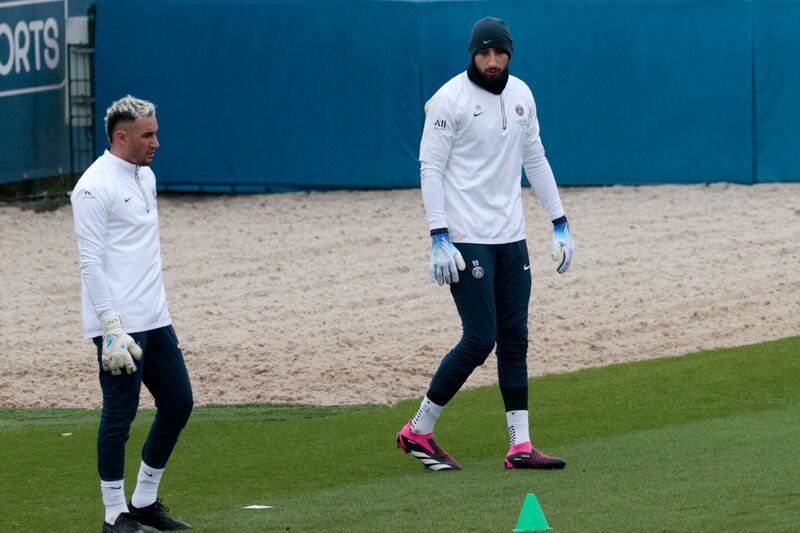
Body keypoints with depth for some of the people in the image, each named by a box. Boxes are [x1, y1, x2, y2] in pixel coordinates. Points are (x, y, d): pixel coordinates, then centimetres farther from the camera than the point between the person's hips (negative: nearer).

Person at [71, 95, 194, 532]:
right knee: (119, 414, -4)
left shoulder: (146, 177, 15)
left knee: (178, 402, 11)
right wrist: (112, 327, -22)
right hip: (119, 324, -9)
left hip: (154, 321, 9)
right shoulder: (95, 188, -13)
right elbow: (91, 263, -17)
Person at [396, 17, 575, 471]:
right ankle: (419, 431, 4)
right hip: (467, 241, -7)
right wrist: (440, 240, -19)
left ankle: (521, 446, 7)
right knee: (480, 339, -9)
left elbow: (535, 159, 17)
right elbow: (431, 167, -12)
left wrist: (561, 224, 13)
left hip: (511, 238, 7)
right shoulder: (449, 99, -11)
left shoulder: (521, 94, 10)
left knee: (515, 340, 5)